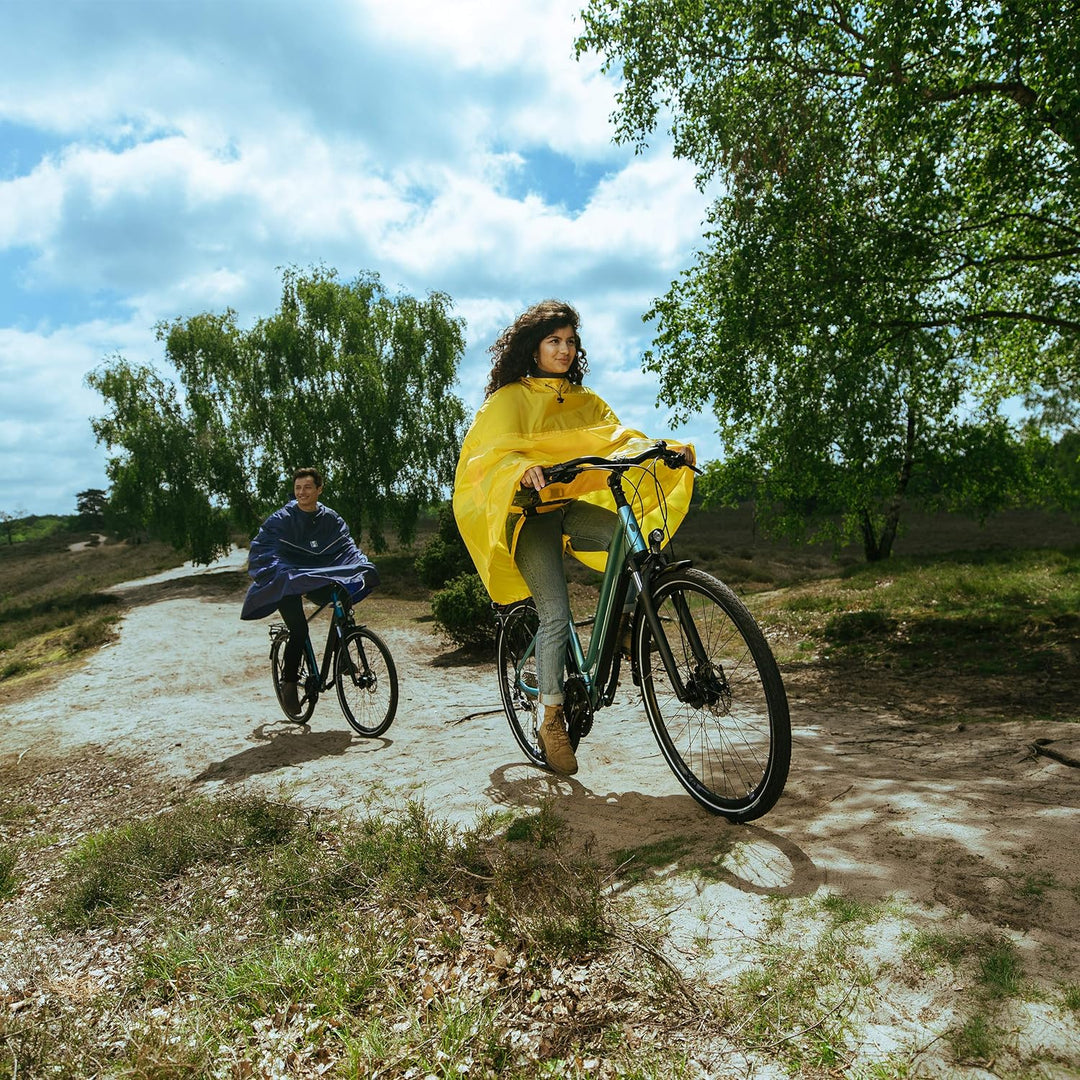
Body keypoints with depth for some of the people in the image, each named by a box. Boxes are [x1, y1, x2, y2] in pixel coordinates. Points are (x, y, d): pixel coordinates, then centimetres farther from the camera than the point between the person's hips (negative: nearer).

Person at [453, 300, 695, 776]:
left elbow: (617, 438, 1)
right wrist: (521, 471, -39)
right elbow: (495, 453, -15)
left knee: (638, 541, -23)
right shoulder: (509, 399, -1)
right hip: (529, 512, -5)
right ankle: (552, 721, 0)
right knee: (555, 613, -14)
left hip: (572, 506, 5)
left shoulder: (585, 401, 14)